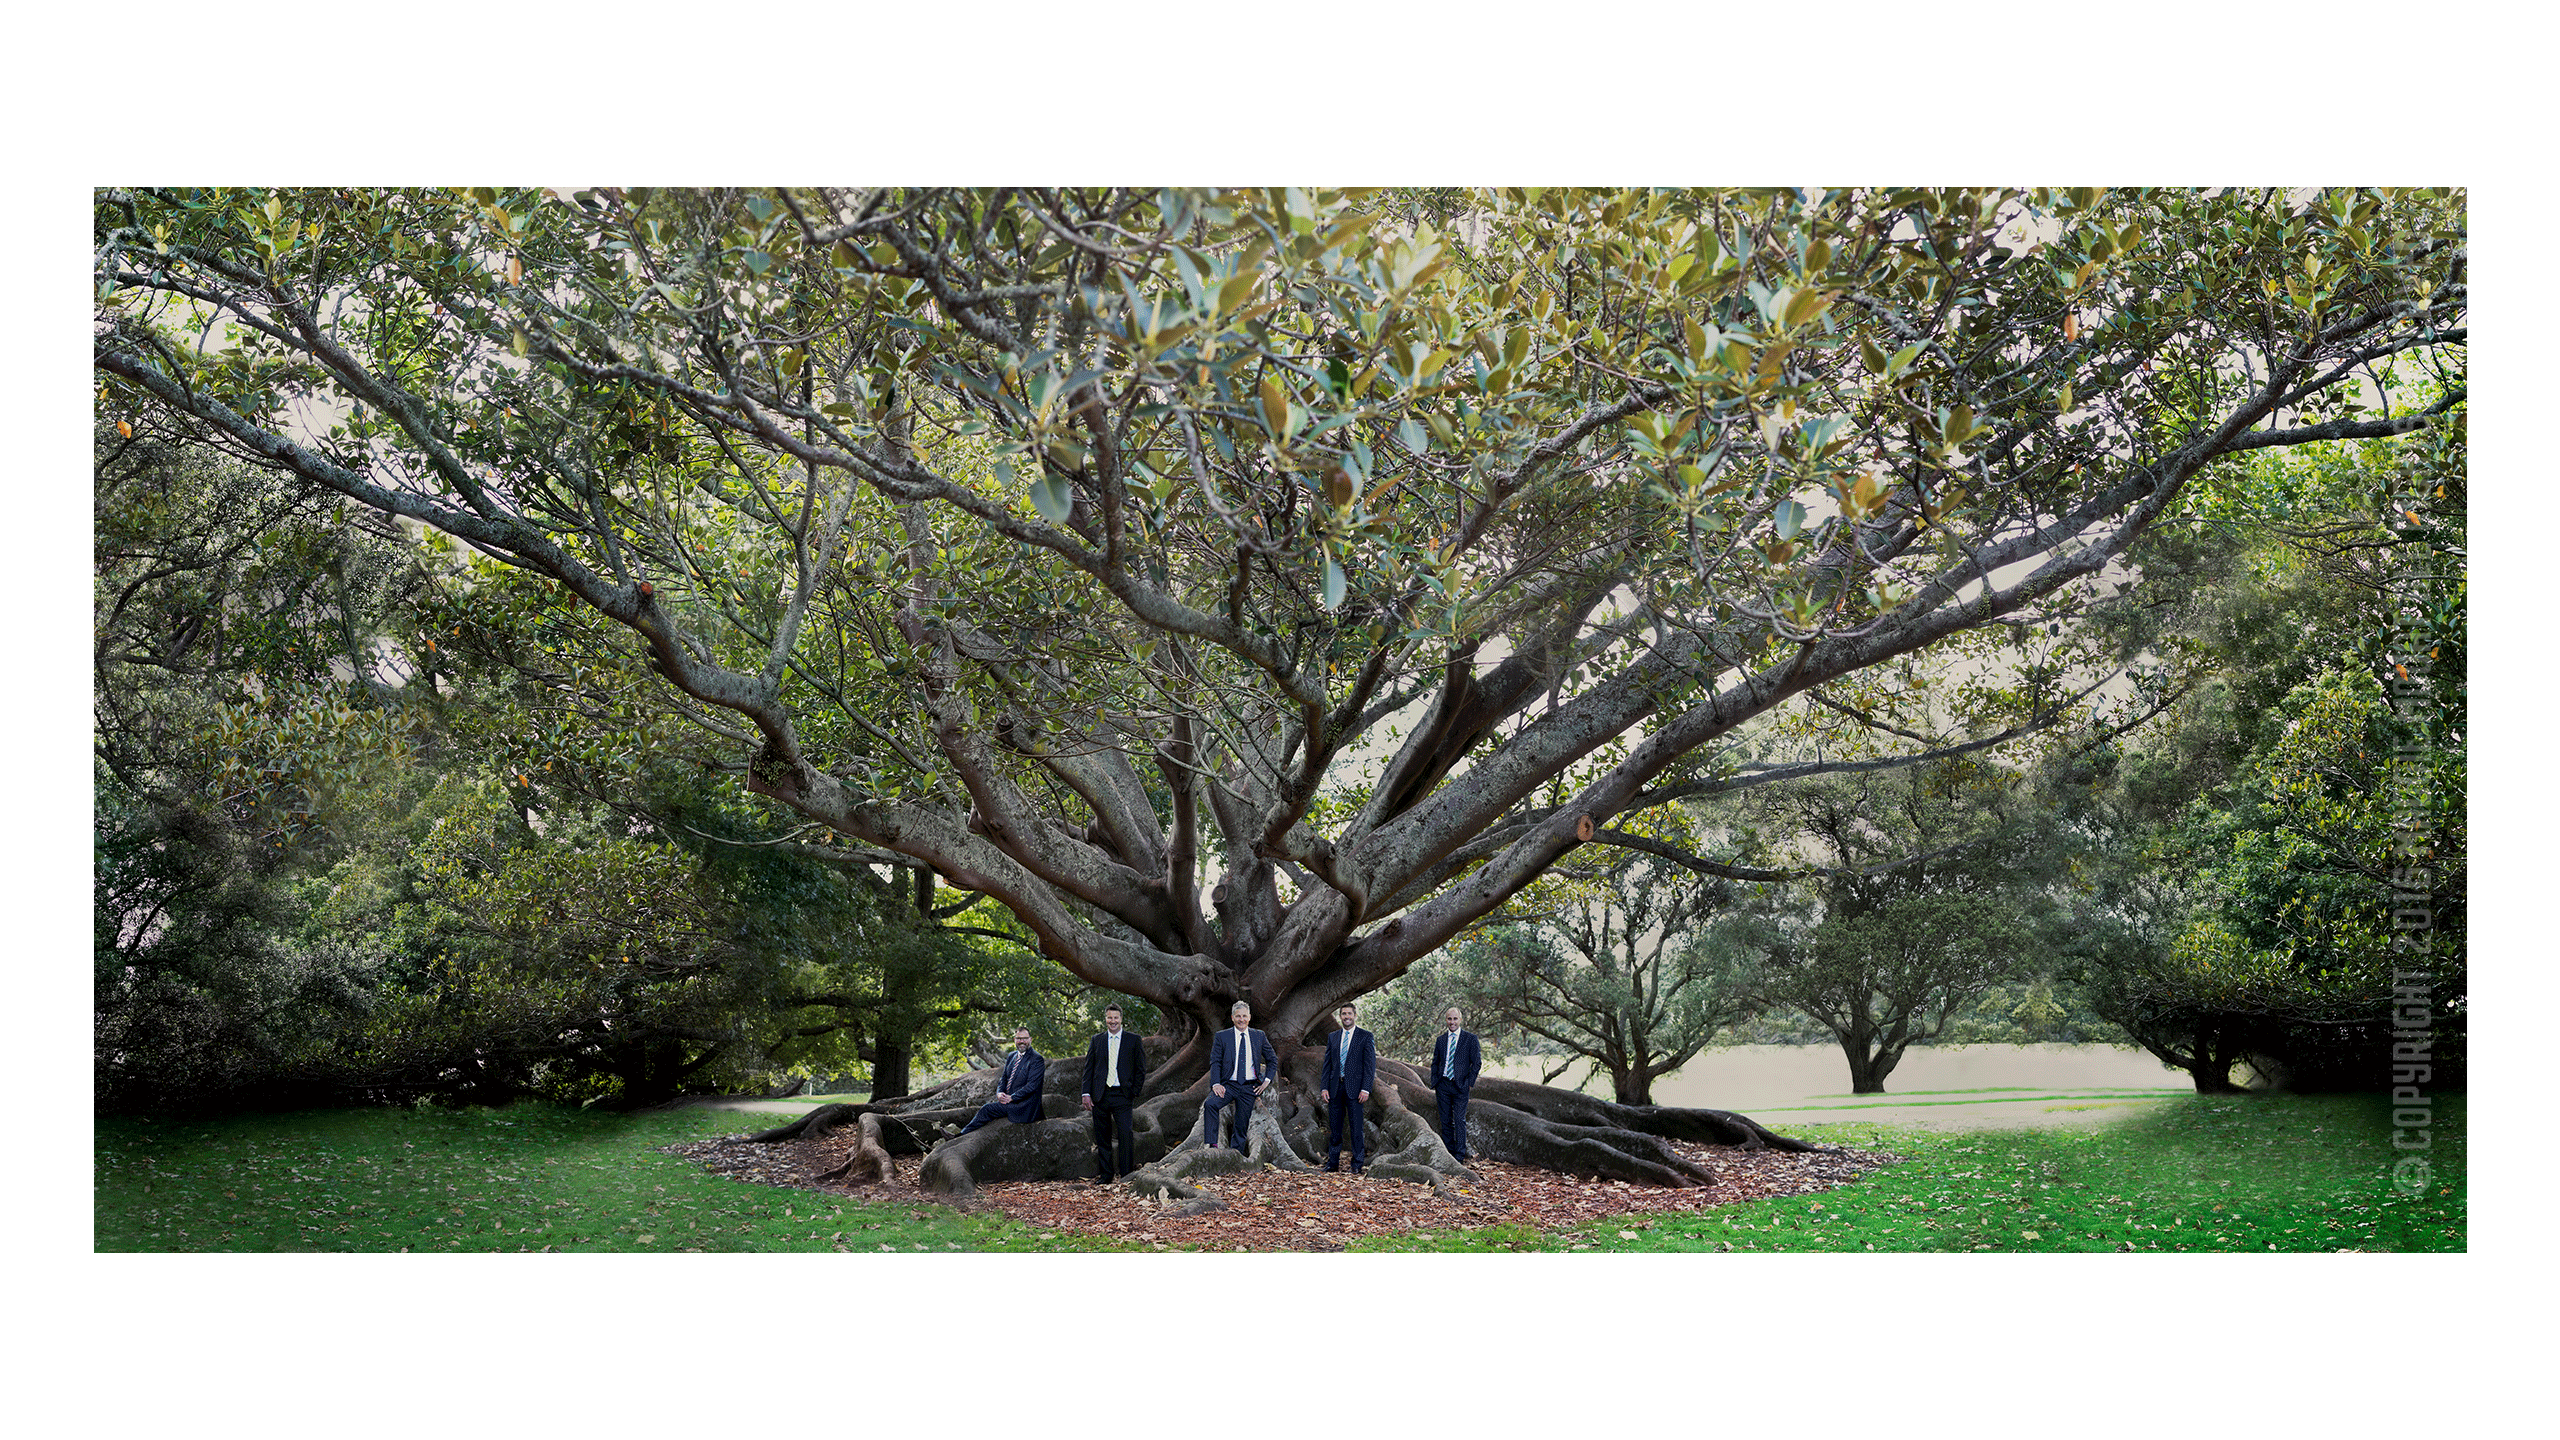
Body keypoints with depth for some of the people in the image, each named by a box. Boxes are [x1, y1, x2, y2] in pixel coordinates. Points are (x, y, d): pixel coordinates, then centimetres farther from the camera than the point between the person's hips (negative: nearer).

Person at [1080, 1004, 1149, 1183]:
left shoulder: (1133, 1040, 5)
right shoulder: (1097, 1040, 11)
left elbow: (1141, 1069, 6)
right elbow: (1088, 1068, 10)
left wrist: (1134, 1093, -2)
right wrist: (1086, 1093, 0)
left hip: (1122, 1095, -2)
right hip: (1100, 1095, 2)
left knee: (1126, 1135, -11)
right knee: (1102, 1137, 5)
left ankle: (1127, 1175, -5)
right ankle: (1106, 1174, 14)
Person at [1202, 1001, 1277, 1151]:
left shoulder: (1259, 1036, 9)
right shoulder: (1222, 1036, 4)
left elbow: (1273, 1060, 16)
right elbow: (1215, 1062, 0)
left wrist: (1266, 1081, 4)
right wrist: (1216, 1084, -14)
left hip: (1249, 1088, 1)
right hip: (1228, 1085, -1)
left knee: (1242, 1125, 2)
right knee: (1210, 1104, -29)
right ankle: (1212, 1144, -28)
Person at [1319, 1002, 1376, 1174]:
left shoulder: (1366, 1037, 2)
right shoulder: (1333, 1037, 14)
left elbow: (1370, 1064, -3)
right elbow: (1327, 1064, 13)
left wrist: (1365, 1089, -11)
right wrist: (1324, 1087, 3)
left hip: (1354, 1088, -4)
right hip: (1335, 1087, 4)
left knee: (1357, 1128, -3)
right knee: (1334, 1128, 7)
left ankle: (1358, 1165, 3)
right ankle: (1333, 1164, 13)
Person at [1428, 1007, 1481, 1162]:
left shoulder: (1470, 1039, 1)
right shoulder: (1440, 1040, 13)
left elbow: (1477, 1062, 0)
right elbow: (1435, 1063, 18)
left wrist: (1469, 1082, -6)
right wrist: (1434, 1083, 8)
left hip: (1460, 1085, -4)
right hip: (1443, 1085, 4)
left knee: (1459, 1120, -7)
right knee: (1445, 1120, 5)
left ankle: (1460, 1154, -3)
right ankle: (1448, 1153, 12)